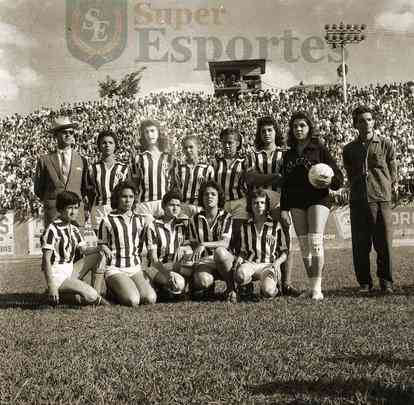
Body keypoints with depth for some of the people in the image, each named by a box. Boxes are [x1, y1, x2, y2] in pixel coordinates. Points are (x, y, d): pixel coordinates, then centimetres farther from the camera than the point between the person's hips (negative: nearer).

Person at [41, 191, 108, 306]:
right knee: (90, 296, -26)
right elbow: (46, 260, -16)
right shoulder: (52, 229, -14)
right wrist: (51, 285, -21)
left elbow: (84, 250, 13)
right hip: (57, 274, -9)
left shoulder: (74, 229, 11)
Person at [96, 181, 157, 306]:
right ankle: (115, 290, 5)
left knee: (150, 299, -22)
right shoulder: (108, 221, 1)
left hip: (135, 268, 4)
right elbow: (101, 249, 3)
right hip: (115, 269, -4)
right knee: (133, 301, -27)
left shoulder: (139, 221, 13)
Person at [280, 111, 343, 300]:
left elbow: (338, 175, 1)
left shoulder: (320, 149, 3)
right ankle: (311, 285, 9)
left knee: (315, 241, -14)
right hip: (296, 202, 5)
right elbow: (285, 183, 16)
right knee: (303, 244, 3)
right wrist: (284, 208, 9)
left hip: (318, 199, -5)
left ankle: (317, 287, -13)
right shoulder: (289, 155, 16)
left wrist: (330, 181, -21)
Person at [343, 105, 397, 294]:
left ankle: (386, 282, 9)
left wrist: (391, 187, 2)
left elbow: (393, 175, 11)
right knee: (360, 245, 1)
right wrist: (359, 190, 8)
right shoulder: (349, 149, 12)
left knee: (384, 243, -2)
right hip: (358, 201, 2)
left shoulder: (386, 145, 8)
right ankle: (365, 283, 11)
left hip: (381, 200, -1)